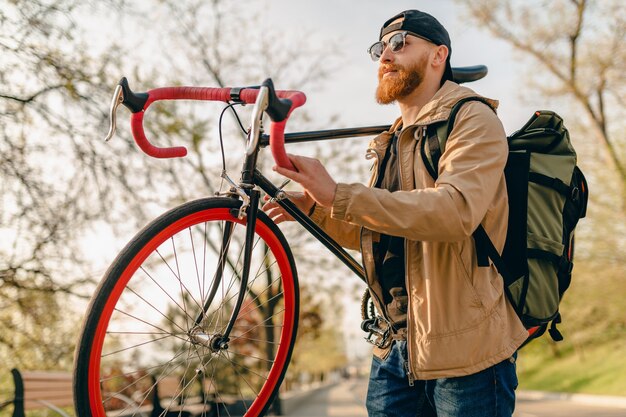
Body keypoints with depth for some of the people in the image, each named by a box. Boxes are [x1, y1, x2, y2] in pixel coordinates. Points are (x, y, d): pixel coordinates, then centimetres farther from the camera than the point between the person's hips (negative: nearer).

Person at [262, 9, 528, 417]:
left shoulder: (473, 120, -8)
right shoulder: (393, 142, 17)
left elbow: (456, 209, -28)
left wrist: (338, 195, -31)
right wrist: (314, 208, 6)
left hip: (464, 349, -7)